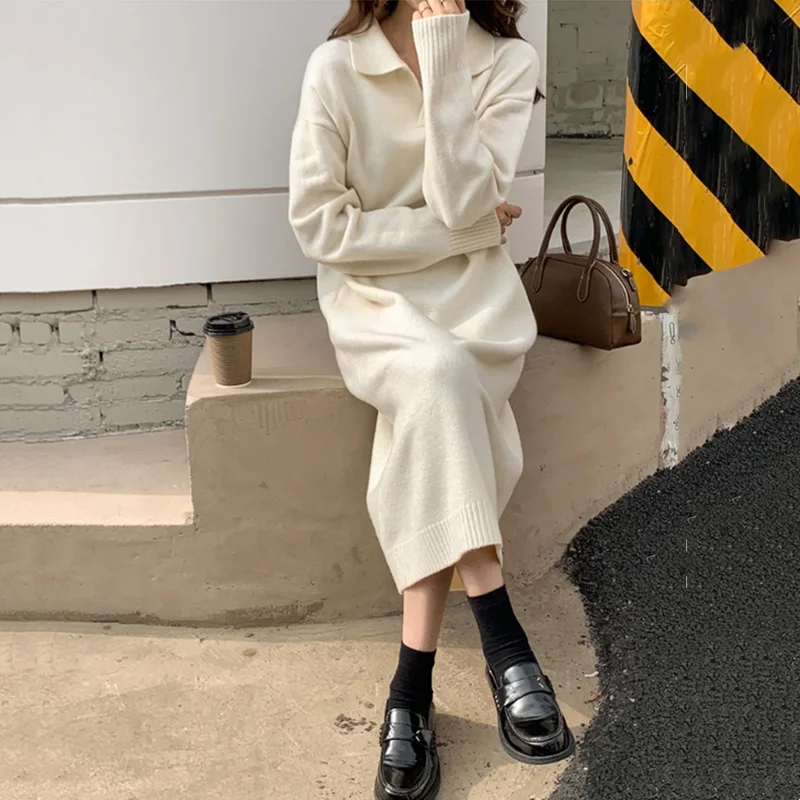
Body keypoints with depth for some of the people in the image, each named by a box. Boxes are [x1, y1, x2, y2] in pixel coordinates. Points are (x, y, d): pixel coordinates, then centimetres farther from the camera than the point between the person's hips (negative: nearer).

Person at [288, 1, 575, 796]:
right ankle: (500, 637, -24)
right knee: (437, 375, -33)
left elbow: (466, 206, -17)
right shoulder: (337, 66, -7)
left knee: (430, 403, -29)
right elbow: (319, 224, -9)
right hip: (371, 291, -1)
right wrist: (453, 229, -11)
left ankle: (413, 682, -22)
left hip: (474, 288, 1)